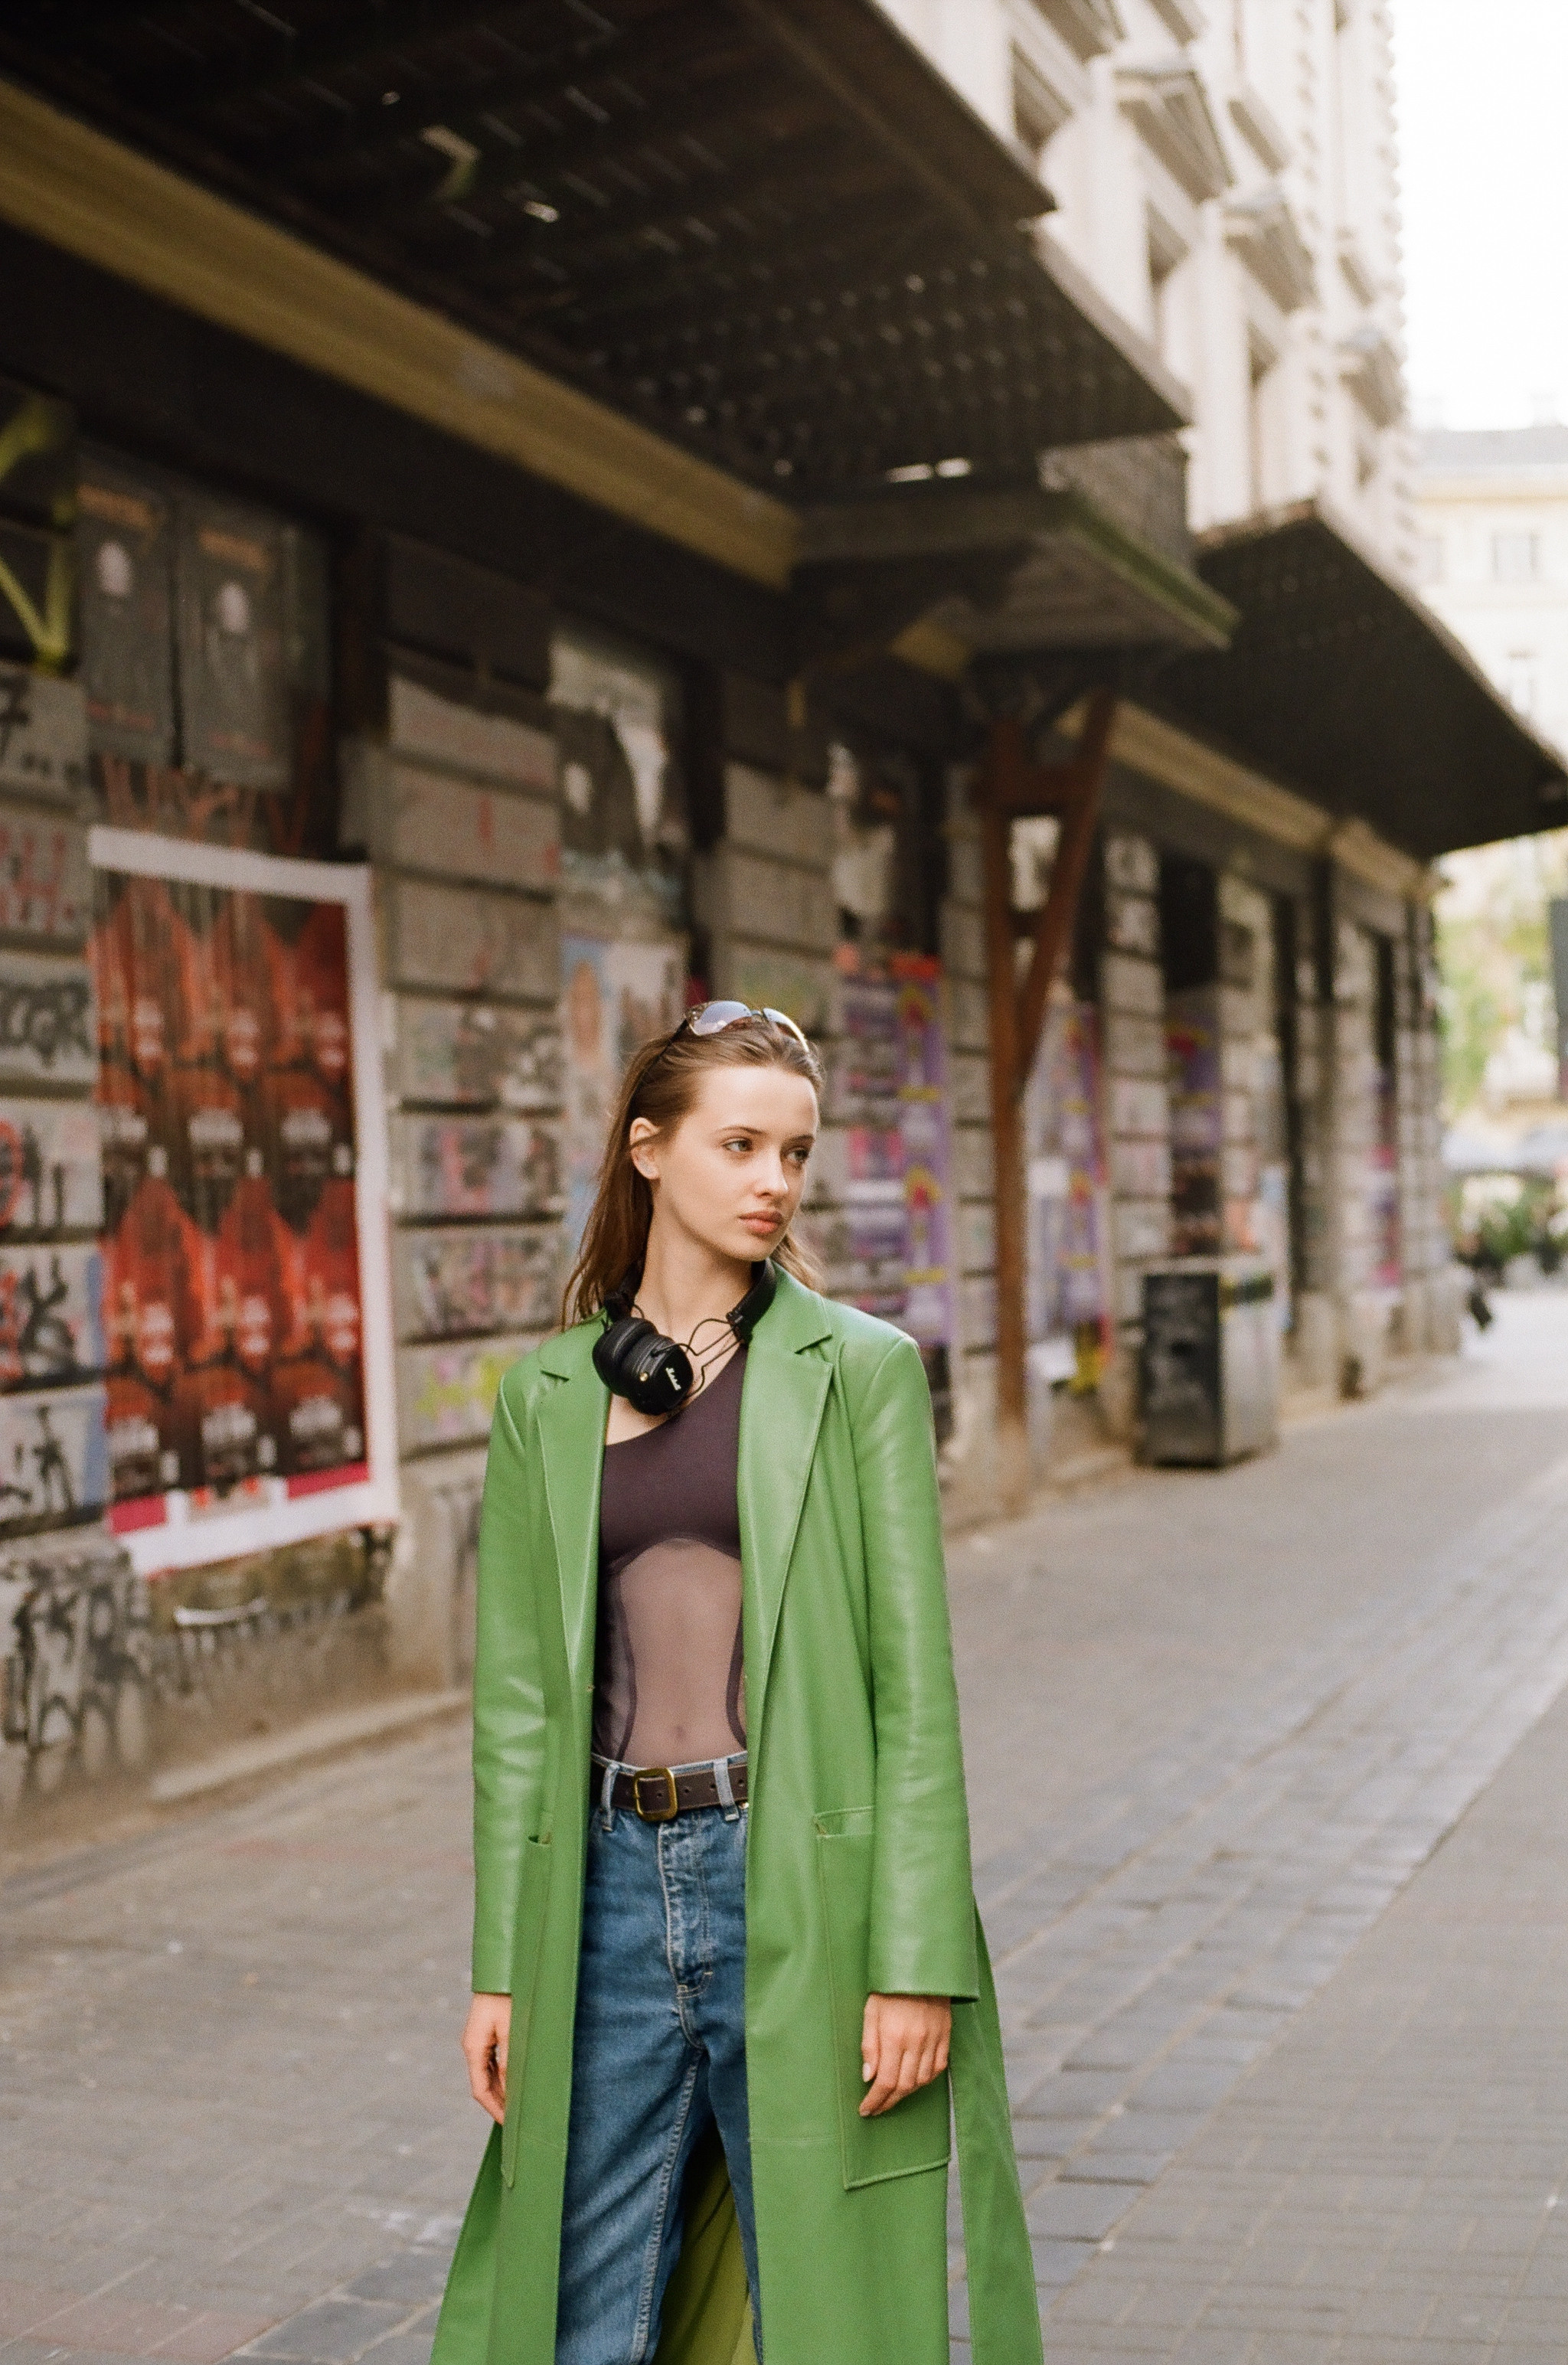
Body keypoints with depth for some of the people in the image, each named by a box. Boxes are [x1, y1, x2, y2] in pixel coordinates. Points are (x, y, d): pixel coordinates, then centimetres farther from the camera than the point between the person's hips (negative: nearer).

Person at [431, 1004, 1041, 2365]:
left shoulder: (859, 1368, -2)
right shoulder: (548, 1397, 7)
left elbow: (914, 1680, -5)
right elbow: (518, 1700, 8)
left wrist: (916, 1963, -10)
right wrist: (502, 1968, 5)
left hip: (802, 1887, -3)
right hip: (613, 1883, 3)